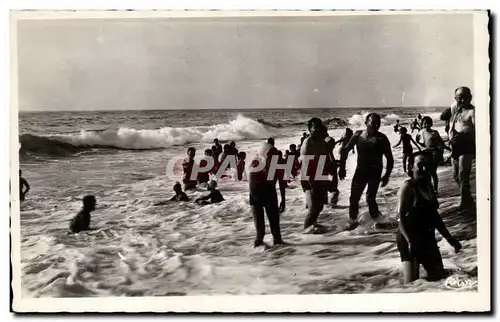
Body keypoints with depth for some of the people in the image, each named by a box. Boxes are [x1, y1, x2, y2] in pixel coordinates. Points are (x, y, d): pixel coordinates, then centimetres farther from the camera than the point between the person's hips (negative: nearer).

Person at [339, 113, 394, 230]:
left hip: (375, 172, -3)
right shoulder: (358, 135, -3)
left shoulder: (381, 138, -9)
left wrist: (387, 175, -7)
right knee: (354, 196, 2)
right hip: (361, 170, 3)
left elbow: (389, 158, -4)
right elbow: (345, 150, 7)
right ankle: (352, 220, 19)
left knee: (370, 198, -7)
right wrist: (342, 167, 3)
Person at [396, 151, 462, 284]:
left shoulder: (428, 187, 13)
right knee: (412, 283, -15)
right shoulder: (408, 186, -9)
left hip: (428, 237, 8)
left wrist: (449, 238, 21)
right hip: (409, 237, -8)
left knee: (439, 277, 8)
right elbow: (401, 216, -16)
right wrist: (409, 241, -28)